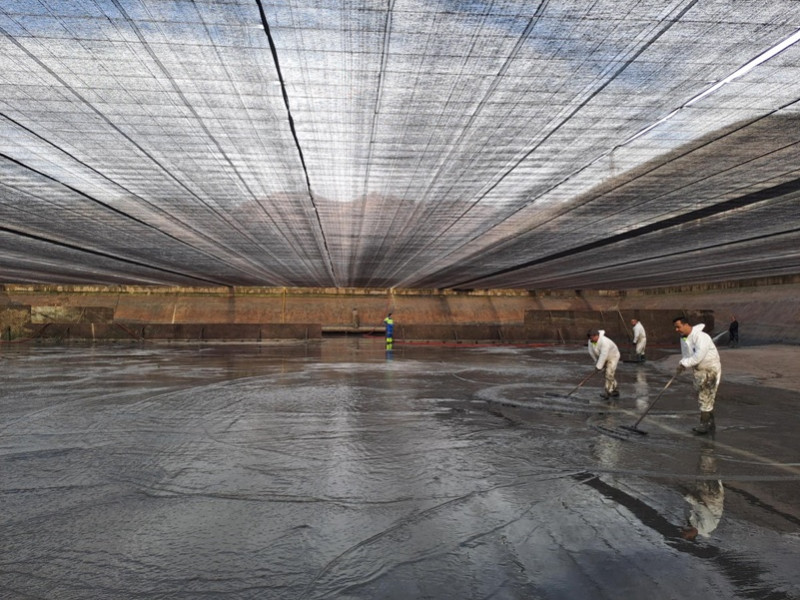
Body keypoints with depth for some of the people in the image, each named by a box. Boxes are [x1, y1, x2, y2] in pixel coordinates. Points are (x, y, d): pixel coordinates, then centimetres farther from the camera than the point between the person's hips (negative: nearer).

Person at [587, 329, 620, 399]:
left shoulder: (604, 342, -37)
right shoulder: (590, 341, -14)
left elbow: (603, 355, -38)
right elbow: (592, 353, -5)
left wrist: (599, 366, -35)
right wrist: (597, 362, -2)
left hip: (613, 357, -8)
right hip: (605, 358, 8)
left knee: (609, 374, -17)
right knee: (610, 375, 13)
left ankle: (608, 392, -17)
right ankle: (615, 391, 23)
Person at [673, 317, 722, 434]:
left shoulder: (700, 336, -22)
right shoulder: (683, 338, 7)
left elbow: (699, 355, -30)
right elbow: (685, 355, 13)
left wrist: (685, 364, -24)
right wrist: (682, 365, -7)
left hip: (710, 369, -9)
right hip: (698, 370, 9)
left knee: (706, 397, -9)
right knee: (702, 397, 13)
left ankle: (705, 424, -4)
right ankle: (710, 423, 24)